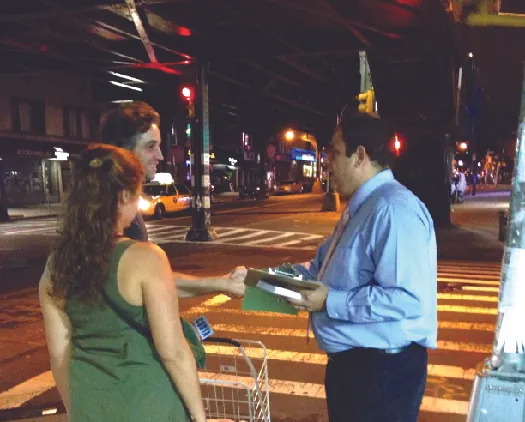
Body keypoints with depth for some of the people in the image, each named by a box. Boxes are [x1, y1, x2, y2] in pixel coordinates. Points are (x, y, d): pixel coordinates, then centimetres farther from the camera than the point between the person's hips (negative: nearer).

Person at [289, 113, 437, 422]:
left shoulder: (393, 209, -23)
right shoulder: (361, 208, 11)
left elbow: (407, 299, -31)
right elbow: (325, 268, 18)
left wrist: (330, 302, -25)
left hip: (383, 369, -9)